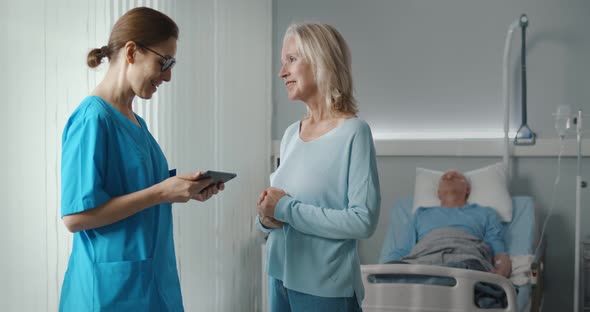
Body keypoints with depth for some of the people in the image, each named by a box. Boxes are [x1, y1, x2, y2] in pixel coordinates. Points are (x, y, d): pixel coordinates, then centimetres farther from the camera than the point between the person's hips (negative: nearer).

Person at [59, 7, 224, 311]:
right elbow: (75, 216, -21)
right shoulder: (92, 118, -17)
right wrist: (161, 192, -21)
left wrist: (184, 190, 1)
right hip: (112, 285, -8)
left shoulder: (136, 122, 8)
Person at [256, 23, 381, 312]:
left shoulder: (354, 133, -13)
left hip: (326, 287, -6)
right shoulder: (291, 134, 6)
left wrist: (287, 209, -18)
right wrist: (267, 218, -5)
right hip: (281, 277, 6)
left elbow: (364, 220, -20)